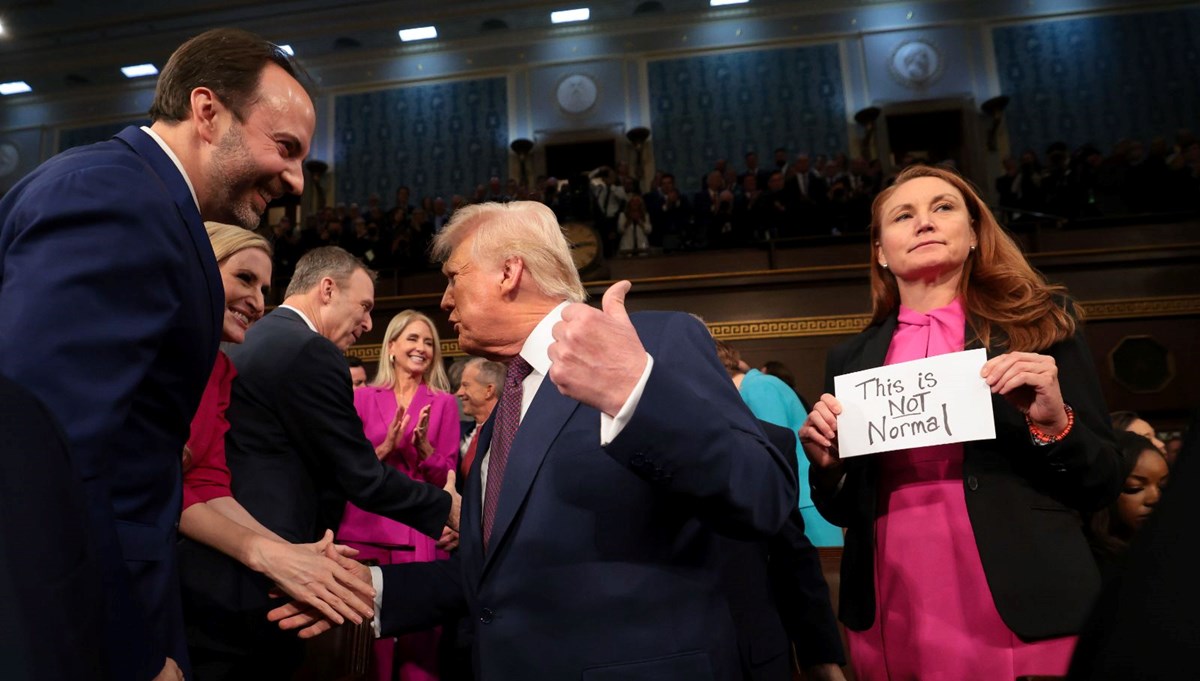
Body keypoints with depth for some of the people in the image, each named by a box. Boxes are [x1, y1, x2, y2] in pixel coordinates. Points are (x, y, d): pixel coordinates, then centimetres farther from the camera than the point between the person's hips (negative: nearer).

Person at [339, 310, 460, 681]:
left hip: (420, 531, 0)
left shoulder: (443, 403, 5)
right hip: (366, 528, 1)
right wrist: (386, 447, -14)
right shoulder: (363, 398, 6)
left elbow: (444, 476, 2)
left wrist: (423, 444, -16)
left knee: (419, 640, 2)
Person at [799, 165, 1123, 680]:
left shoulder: (1041, 326, 0)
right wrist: (827, 464, -10)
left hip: (1026, 614, -1)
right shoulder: (852, 358, 4)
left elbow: (1103, 486, 1)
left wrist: (1052, 423, -17)